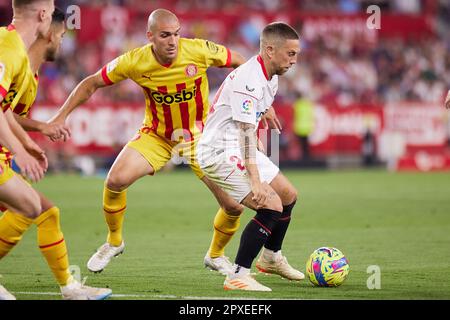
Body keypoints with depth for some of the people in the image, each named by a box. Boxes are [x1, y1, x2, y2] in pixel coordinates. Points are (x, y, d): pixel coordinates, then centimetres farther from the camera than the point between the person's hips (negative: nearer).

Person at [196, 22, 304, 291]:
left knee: (289, 196, 19)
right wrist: (255, 181, -35)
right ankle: (238, 276, -17)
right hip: (219, 151, -11)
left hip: (241, 149, 11)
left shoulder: (271, 78, 8)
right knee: (271, 207, -20)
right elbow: (245, 132, -31)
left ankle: (271, 257, 40)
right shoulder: (249, 80, -25)